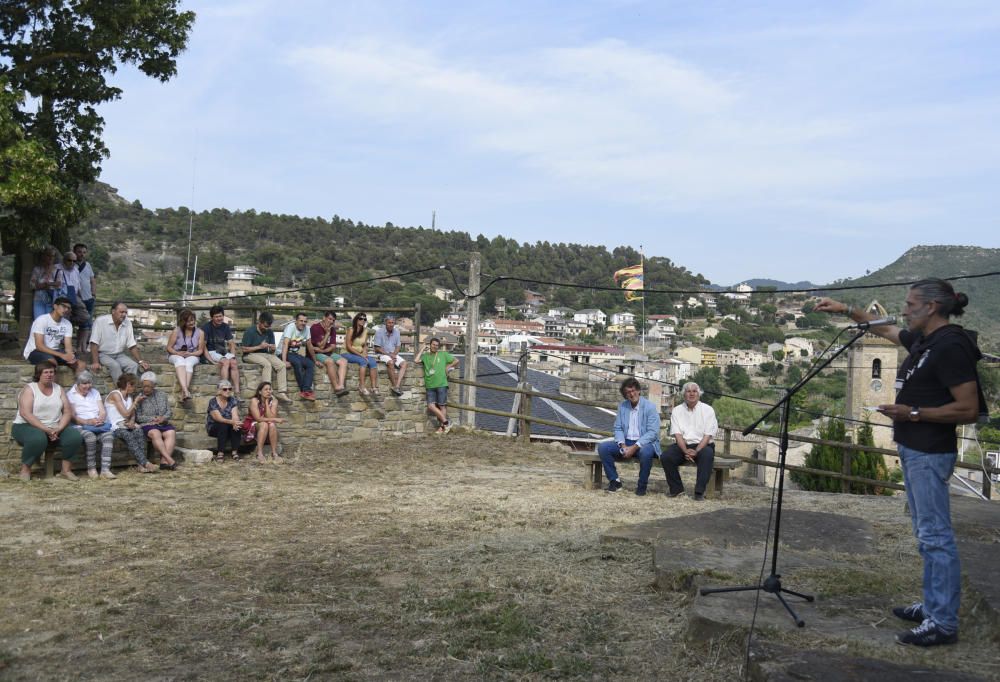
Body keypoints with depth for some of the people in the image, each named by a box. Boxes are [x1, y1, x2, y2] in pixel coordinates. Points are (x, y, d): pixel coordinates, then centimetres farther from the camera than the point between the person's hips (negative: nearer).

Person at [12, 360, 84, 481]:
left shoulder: (59, 389, 11)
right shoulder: (29, 389, -4)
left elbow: (67, 412, 4)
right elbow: (25, 413, -16)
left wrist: (58, 429, -15)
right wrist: (46, 429, -23)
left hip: (55, 428, 4)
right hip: (28, 426, -4)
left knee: (75, 436, -22)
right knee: (38, 438, -38)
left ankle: (66, 469, -6)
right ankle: (25, 468, -12)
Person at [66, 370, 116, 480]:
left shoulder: (95, 392, 21)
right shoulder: (70, 395, 6)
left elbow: (103, 412, 12)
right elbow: (72, 417, -6)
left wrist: (100, 419, -12)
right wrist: (88, 422, -22)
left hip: (99, 426, 4)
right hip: (81, 427, -4)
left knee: (108, 436, -29)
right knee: (91, 437, -37)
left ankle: (105, 470, -37)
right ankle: (91, 469, -22)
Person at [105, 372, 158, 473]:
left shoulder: (129, 396, 18)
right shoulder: (115, 395, -7)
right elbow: (126, 414, -12)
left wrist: (132, 422, -8)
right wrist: (136, 402, -1)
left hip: (126, 425, 6)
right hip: (115, 427, -6)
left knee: (139, 431, -26)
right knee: (128, 435, -35)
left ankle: (141, 465, -37)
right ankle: (145, 463, -42)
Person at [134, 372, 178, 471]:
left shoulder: (161, 394, 16)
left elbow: (169, 412, 14)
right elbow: (138, 417, -3)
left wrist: (163, 418, -8)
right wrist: (153, 419, -13)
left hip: (164, 424, 3)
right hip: (147, 425, -3)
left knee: (171, 433, -29)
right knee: (155, 433, -36)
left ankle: (164, 461, -39)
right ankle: (170, 460, -42)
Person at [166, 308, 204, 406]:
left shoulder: (200, 332, 2)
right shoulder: (177, 331, -1)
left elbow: (200, 350, 3)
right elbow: (169, 348, 1)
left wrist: (190, 354, -16)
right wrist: (178, 353, -18)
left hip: (192, 356, 1)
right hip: (176, 356, -1)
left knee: (188, 363, -36)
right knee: (180, 361, -37)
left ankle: (183, 394, -48)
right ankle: (186, 391, -57)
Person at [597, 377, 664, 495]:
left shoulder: (650, 407, -8)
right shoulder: (622, 406, 8)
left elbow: (652, 432, -15)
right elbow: (618, 428, 7)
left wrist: (634, 447, -24)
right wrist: (622, 445, -13)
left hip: (644, 443, -4)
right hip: (626, 442, 5)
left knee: (645, 452, -39)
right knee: (602, 447, -17)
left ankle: (642, 485, -14)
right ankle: (615, 481, -3)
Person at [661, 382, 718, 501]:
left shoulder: (708, 410, 3)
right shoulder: (677, 410, 9)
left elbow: (707, 435, -6)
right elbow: (677, 434, -1)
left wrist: (696, 451, -21)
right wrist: (685, 451, -19)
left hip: (701, 445, -2)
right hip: (682, 445, 2)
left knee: (707, 455, -36)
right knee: (666, 457, -26)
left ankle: (699, 491, -28)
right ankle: (676, 488, -6)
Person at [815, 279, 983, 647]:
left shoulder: (950, 346, -17)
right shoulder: (922, 340, 10)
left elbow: (969, 409, -20)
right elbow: (884, 329, 29)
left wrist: (913, 413, -20)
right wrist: (845, 308, 27)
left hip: (930, 454, -10)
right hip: (913, 450, 10)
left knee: (935, 535, -5)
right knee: (927, 534, 15)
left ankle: (943, 623, 1)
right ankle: (933, 607, 26)